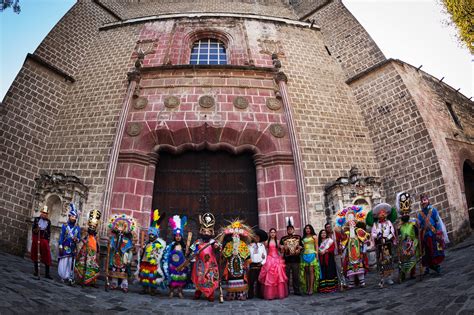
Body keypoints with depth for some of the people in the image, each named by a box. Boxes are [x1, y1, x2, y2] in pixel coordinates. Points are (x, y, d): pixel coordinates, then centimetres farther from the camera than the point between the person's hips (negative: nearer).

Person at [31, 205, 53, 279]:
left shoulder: (48, 221, 5)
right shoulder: (36, 219, 4)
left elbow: (49, 231, 7)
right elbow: (33, 228, 2)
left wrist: (48, 240, 2)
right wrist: (36, 230, -20)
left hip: (44, 240, 0)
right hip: (36, 238, 0)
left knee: (47, 256, -3)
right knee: (35, 255, 7)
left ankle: (47, 273, 1)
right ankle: (36, 271, 19)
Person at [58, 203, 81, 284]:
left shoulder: (77, 228, 7)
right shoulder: (64, 226, 2)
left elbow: (79, 237, 8)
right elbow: (61, 236, -1)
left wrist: (76, 240, -15)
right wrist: (60, 246, -7)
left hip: (72, 249, 2)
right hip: (65, 248, -2)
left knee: (71, 263, 4)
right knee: (63, 263, -2)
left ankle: (70, 277, 8)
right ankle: (63, 276, 10)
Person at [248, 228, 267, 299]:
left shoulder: (262, 245, 9)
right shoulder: (250, 246, 3)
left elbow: (265, 255, 6)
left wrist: (262, 262, -4)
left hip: (260, 264, 2)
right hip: (252, 264, -1)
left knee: (259, 280, 6)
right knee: (251, 279, -1)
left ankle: (259, 294, 17)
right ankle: (250, 294, 9)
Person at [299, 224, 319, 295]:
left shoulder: (314, 236, 6)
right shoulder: (304, 238, 17)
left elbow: (316, 246, 1)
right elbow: (303, 247, 16)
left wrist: (316, 256, -7)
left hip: (312, 255, -4)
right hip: (305, 255, 4)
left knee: (311, 271, -9)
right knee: (306, 271, 2)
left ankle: (311, 289, -8)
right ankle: (307, 288, 6)